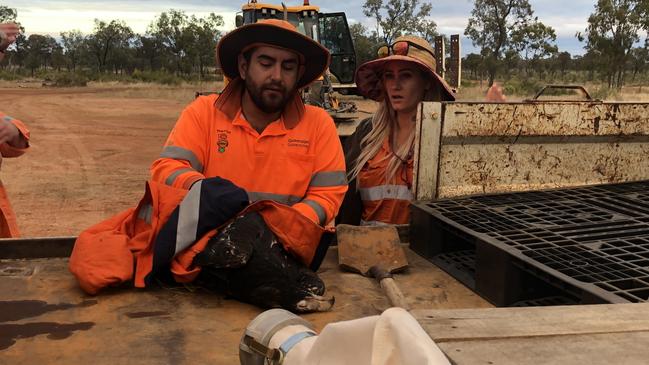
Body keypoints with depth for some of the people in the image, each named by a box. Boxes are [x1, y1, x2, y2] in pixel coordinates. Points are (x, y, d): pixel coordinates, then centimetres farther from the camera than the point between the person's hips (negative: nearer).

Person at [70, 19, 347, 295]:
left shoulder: (318, 124, 3)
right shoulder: (204, 112, 3)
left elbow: (328, 195, -1)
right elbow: (166, 169, -5)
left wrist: (284, 230, -20)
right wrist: (199, 188, -29)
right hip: (204, 232, -2)